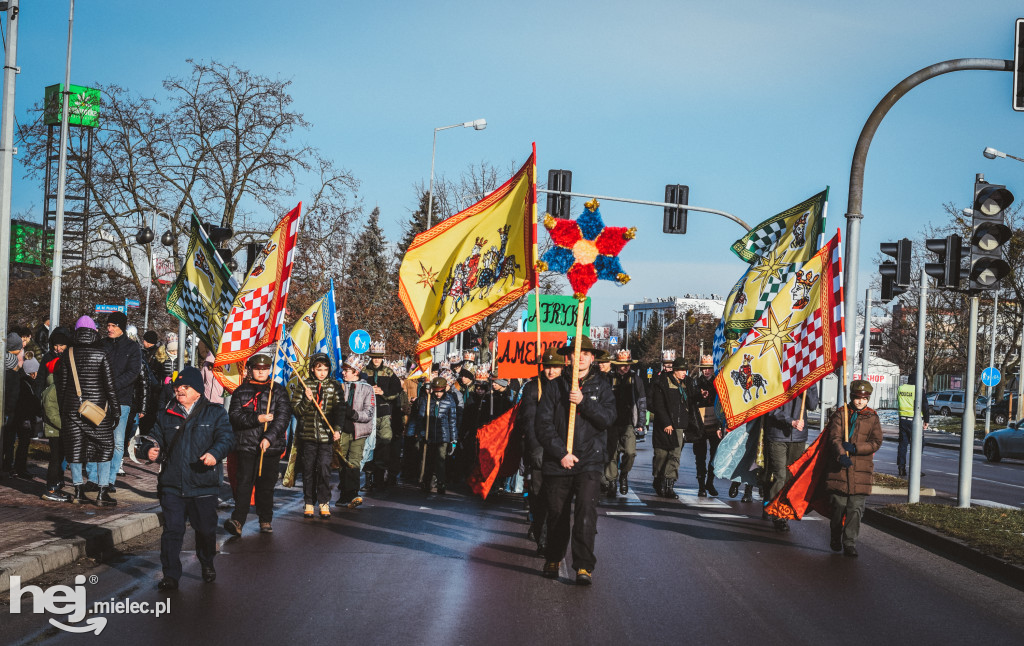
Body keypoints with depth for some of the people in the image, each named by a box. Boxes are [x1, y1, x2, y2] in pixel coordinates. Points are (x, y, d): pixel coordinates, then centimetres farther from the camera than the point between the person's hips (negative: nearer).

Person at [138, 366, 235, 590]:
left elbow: (226, 437, -6)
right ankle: (171, 575, 4)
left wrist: (215, 453, -26)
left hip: (203, 486, -1)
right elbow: (155, 437, 13)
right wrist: (149, 449, -11)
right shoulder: (165, 415, 11)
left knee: (206, 529, 10)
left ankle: (207, 565, 36)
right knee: (172, 529, -3)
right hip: (171, 485, 1)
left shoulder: (215, 413, 4)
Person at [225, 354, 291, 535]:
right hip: (246, 444, -1)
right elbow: (234, 415, -2)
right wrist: (257, 419, -16)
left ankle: (265, 520, 20)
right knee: (244, 482, -11)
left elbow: (283, 417, -3)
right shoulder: (241, 391, 9)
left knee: (267, 484, 8)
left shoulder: (278, 391, 7)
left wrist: (269, 438, -16)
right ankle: (237, 521, -19)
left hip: (270, 446, 1)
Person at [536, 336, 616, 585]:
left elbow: (608, 418, -4)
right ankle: (553, 560, 29)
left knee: (586, 513, -13)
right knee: (556, 514, 8)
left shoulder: (601, 387, 9)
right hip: (558, 462, 1)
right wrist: (561, 453, -8)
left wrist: (584, 402, -17)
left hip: (590, 462, -1)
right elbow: (543, 424, 0)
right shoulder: (555, 386, 5)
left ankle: (584, 566, -9)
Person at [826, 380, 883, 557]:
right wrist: (841, 455, -22)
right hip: (840, 467, -1)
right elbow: (834, 437, -4)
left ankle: (850, 544, 3)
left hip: (862, 469, 1)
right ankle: (835, 539, 25)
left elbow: (876, 442, 0)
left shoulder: (872, 417, 8)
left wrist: (855, 448, -14)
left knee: (855, 508, -4)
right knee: (838, 506, 5)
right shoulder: (841, 414, 4)